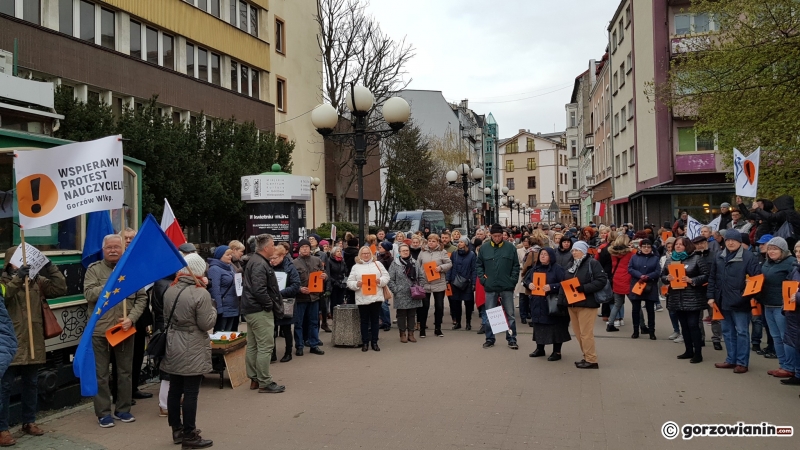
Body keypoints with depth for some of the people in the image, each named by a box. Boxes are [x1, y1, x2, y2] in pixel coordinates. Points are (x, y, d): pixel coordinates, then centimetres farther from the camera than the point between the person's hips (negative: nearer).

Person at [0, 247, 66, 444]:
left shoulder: (36, 281, 8)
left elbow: (60, 289, 1)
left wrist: (51, 269, -9)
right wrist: (17, 278, -32)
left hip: (32, 344, 5)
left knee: (31, 384, 15)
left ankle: (29, 422, 27)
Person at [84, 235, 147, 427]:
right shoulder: (94, 269, 0)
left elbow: (141, 298, 1)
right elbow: (89, 294, -13)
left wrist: (131, 318, -11)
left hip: (125, 329, 2)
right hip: (100, 330, -2)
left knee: (125, 372, 11)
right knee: (101, 374, 6)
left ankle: (123, 409, 25)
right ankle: (103, 413, 17)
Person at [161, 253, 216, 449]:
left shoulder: (169, 290, 4)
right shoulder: (201, 293, -18)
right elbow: (206, 324, -14)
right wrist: (212, 309, 2)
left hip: (173, 347, 7)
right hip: (193, 350, -7)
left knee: (175, 390, 14)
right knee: (190, 393, -1)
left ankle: (177, 430, 26)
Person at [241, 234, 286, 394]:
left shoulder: (254, 261, 14)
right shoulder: (260, 264, -19)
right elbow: (259, 289, -28)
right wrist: (269, 304, -14)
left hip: (251, 309, 11)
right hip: (260, 311, -11)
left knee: (252, 346, 15)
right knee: (265, 346, -6)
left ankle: (254, 379, 24)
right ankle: (265, 383, -2)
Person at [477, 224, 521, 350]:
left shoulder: (510, 248, 0)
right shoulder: (484, 248, 2)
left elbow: (516, 266, 2)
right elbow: (479, 266, 7)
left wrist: (512, 281, -6)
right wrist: (483, 280, -3)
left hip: (507, 287, -1)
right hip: (490, 288, 1)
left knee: (509, 314, 5)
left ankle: (512, 339, 13)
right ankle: (489, 339, 18)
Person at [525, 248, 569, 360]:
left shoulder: (557, 269, -8)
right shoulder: (535, 268, 12)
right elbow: (526, 279, 18)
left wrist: (551, 287, -23)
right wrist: (529, 284, -5)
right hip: (537, 303, 6)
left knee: (554, 326, -1)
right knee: (538, 325, 12)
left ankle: (557, 352, 9)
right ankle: (540, 348, 26)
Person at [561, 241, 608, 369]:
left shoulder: (592, 263, -7)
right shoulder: (571, 265, 15)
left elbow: (602, 280, -17)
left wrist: (584, 288, -23)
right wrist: (561, 299, 6)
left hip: (586, 303, -8)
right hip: (572, 304, 8)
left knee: (586, 333, -7)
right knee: (578, 333, 11)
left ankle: (591, 360, 2)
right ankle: (587, 357, 22)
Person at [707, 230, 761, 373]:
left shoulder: (748, 257, -8)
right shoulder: (719, 257, 9)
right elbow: (712, 278, 12)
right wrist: (711, 296, 8)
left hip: (740, 302, -6)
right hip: (723, 301, 6)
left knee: (742, 332, 2)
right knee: (727, 332, 14)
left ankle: (742, 362, 11)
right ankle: (731, 360, 25)